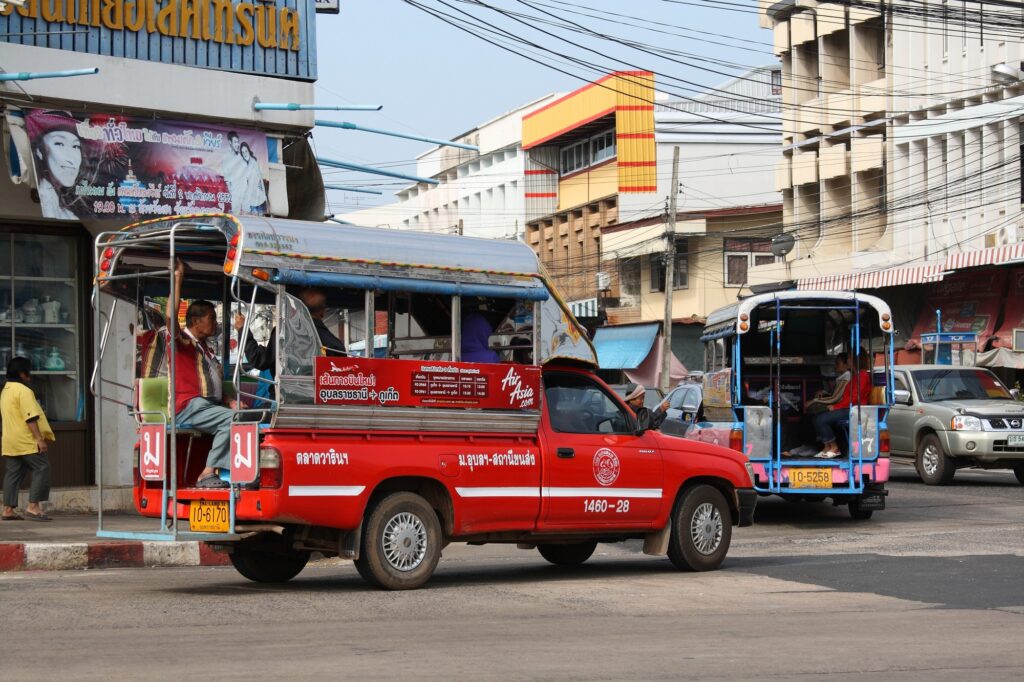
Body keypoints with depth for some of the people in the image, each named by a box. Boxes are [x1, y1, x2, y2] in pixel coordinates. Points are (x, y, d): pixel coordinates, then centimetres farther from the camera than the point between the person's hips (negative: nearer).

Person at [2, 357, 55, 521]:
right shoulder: (23, 391, -13)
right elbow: (30, 417, -20)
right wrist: (40, 439, -20)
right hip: (26, 441, -9)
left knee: (13, 473, 10)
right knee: (42, 469, -6)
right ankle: (33, 507, -13)